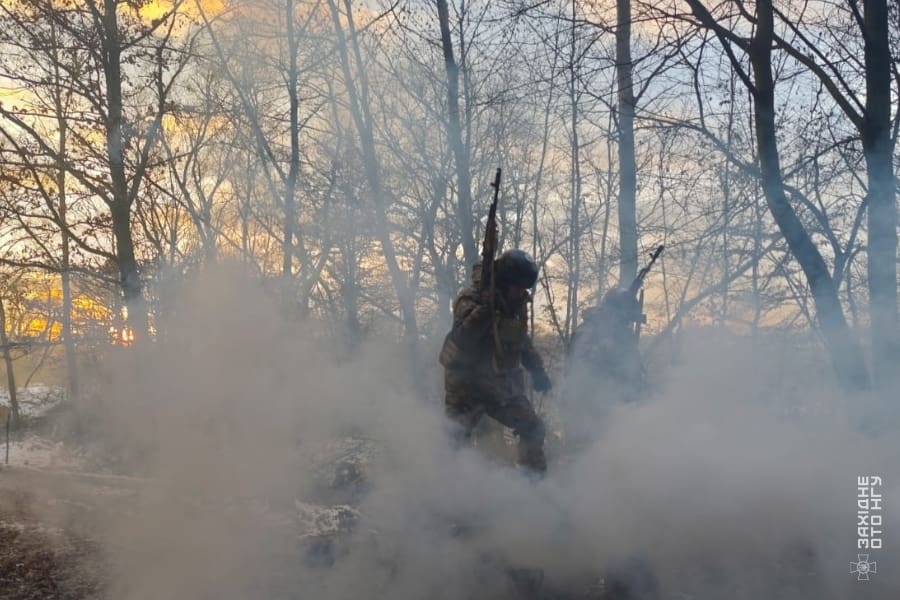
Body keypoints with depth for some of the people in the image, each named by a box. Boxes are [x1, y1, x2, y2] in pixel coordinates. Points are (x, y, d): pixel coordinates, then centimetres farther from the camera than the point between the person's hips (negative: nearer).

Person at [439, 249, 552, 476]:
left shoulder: (517, 305, 5)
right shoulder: (470, 300, -17)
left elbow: (522, 341, 21)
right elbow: (461, 338, -33)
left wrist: (537, 369, 14)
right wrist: (484, 310, -41)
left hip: (502, 384, 7)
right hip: (468, 383, -7)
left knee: (533, 428, 8)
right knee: (455, 437, -15)